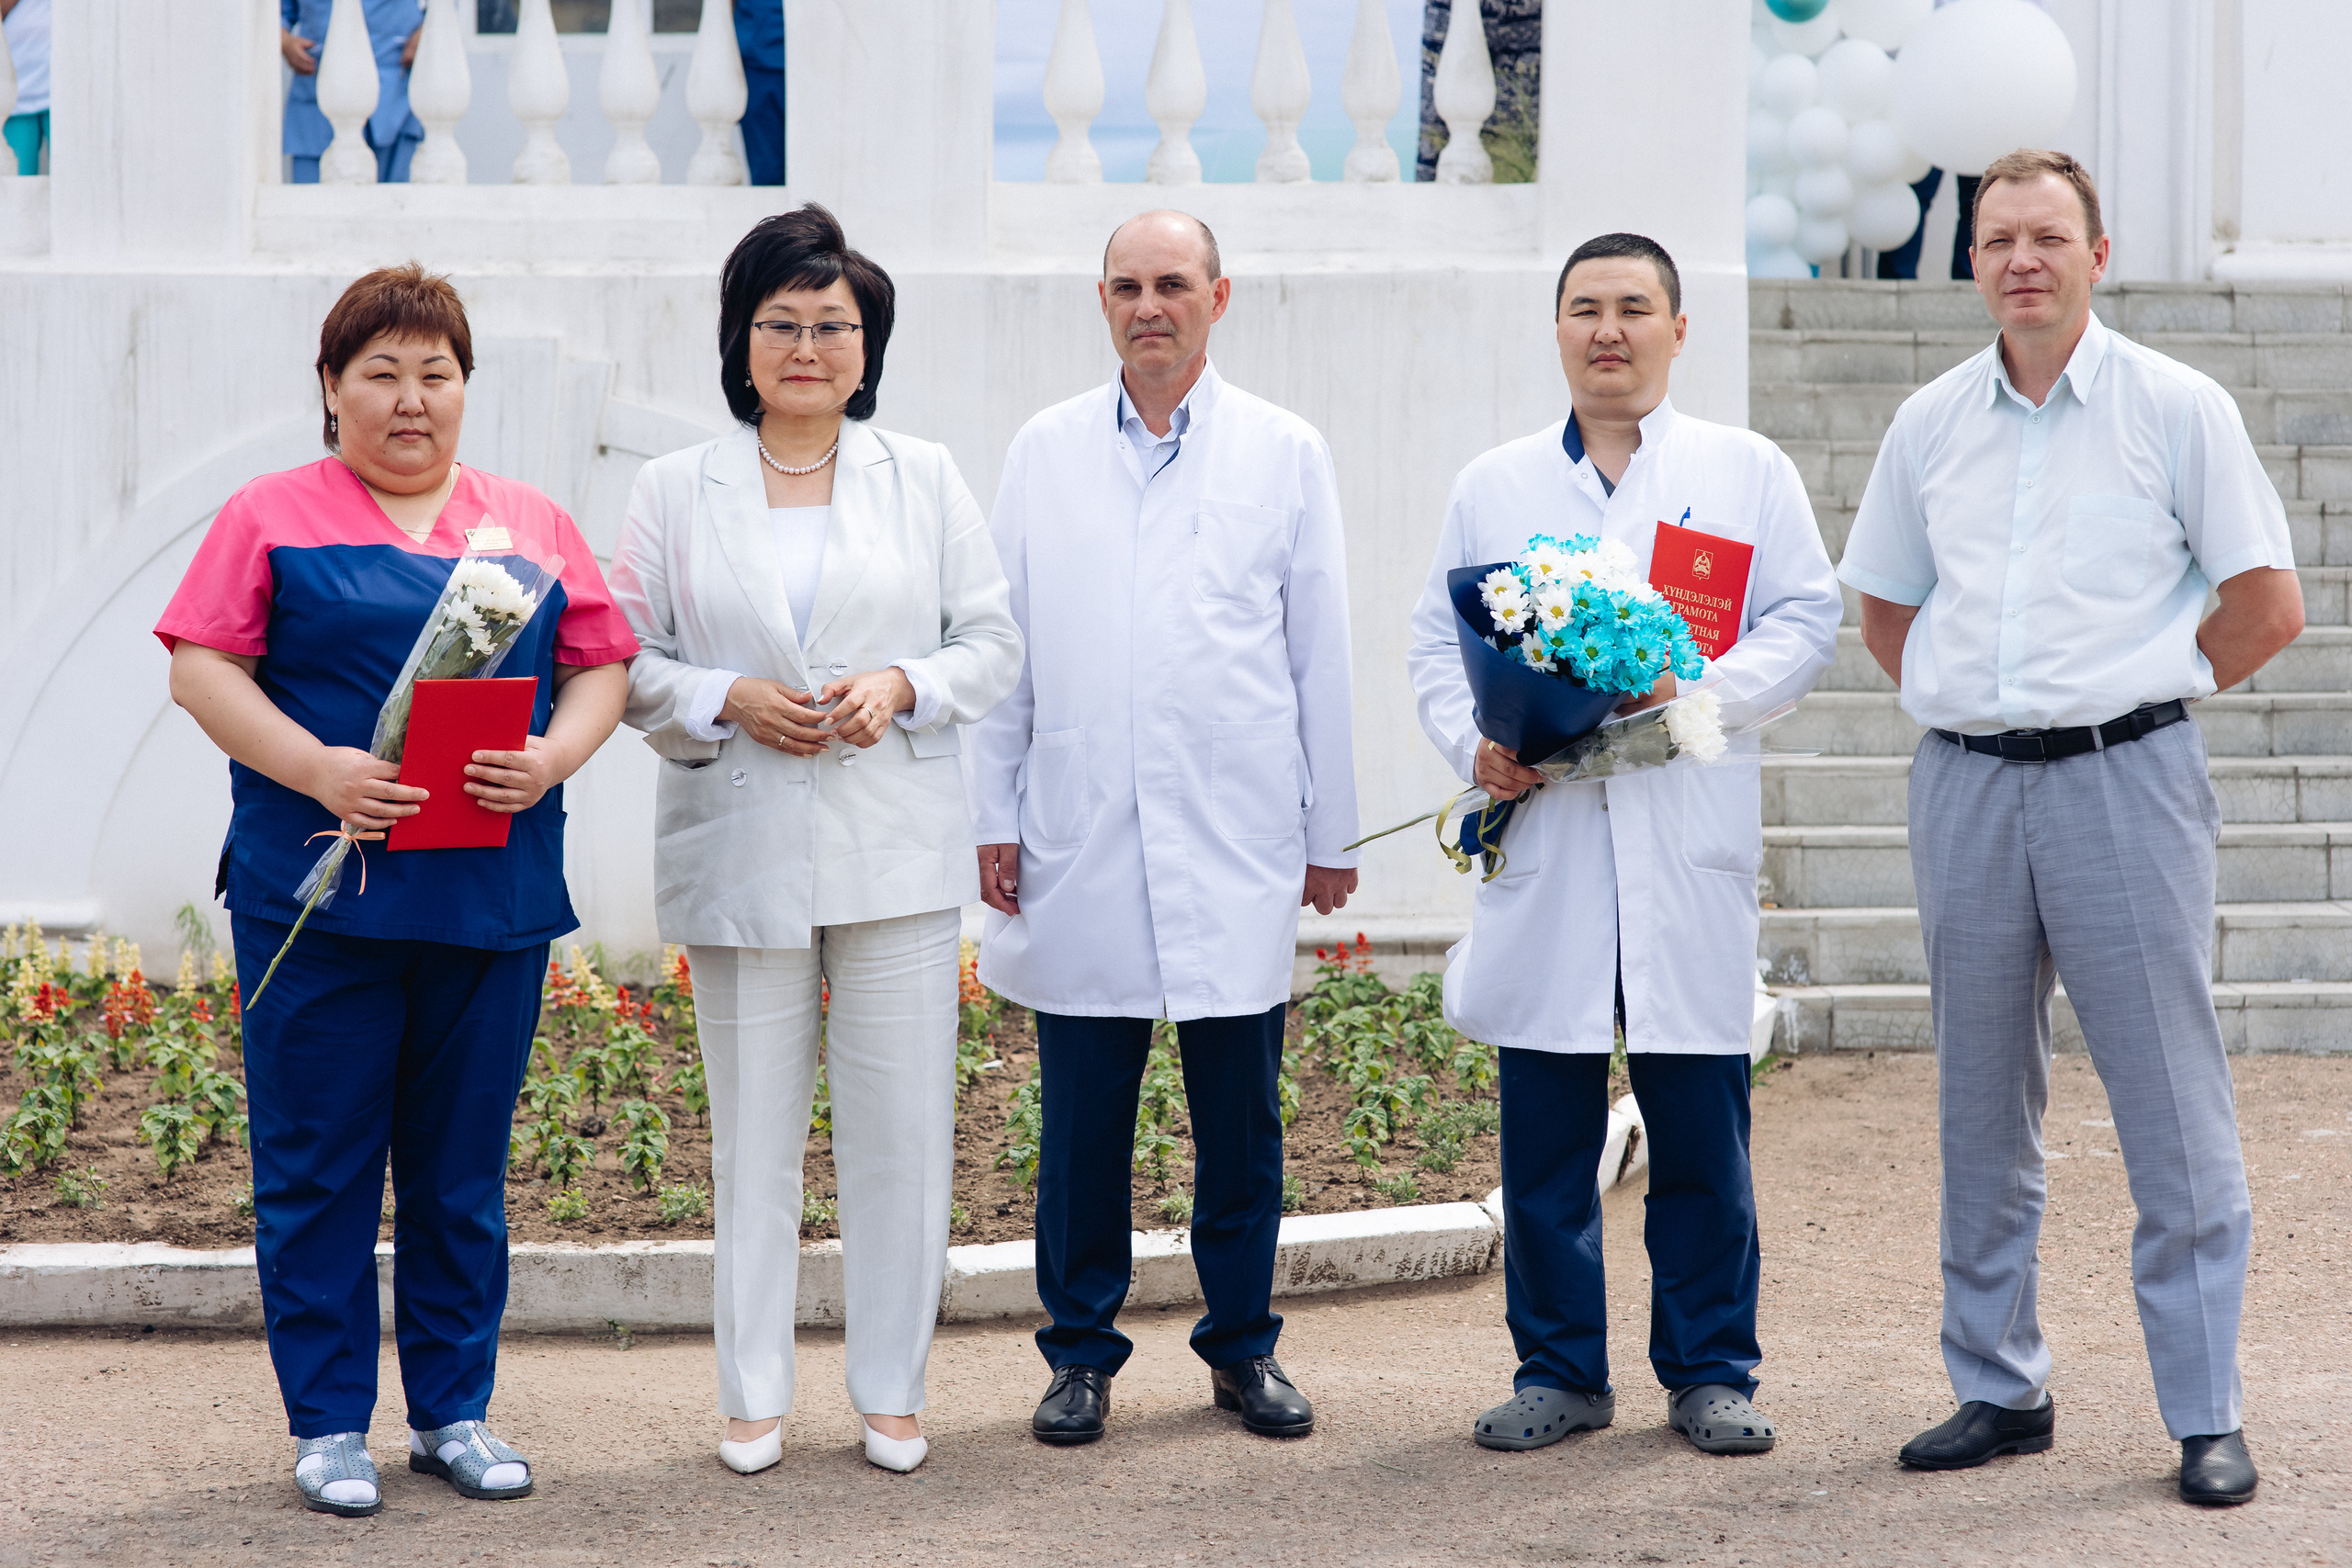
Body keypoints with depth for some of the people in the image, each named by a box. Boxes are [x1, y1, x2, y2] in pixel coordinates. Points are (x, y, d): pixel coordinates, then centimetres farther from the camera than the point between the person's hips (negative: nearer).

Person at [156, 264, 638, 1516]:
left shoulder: (532, 524, 14)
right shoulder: (272, 517, 4)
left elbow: (602, 666, 12)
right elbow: (202, 669, -3)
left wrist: (554, 758, -9)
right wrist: (319, 769, -17)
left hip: (494, 892, 3)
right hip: (319, 890, -3)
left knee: (463, 1168, 9)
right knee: (318, 1167, 1)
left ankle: (454, 1412, 19)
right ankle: (328, 1426, 10)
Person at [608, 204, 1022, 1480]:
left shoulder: (924, 480, 8)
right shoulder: (675, 491, 6)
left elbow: (991, 643, 8)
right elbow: (627, 663, 5)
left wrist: (903, 688, -11)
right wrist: (729, 702, -13)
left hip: (897, 850, 1)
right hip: (740, 858, 0)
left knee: (901, 1129, 1)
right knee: (753, 1132, 5)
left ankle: (891, 1392, 13)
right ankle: (752, 1397, 15)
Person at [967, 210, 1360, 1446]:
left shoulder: (1285, 453, 4)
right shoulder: (1043, 452, 7)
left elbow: (1321, 652, 6)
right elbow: (1003, 646, 9)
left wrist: (1332, 832, 5)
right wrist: (994, 818, 4)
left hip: (1236, 841, 0)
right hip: (1080, 845, 1)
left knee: (1239, 1116, 5)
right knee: (1083, 1114, 3)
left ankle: (1243, 1346, 17)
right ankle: (1081, 1352, 14)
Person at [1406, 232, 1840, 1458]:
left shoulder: (1746, 472, 9)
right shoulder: (1492, 486, 14)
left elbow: (1806, 621, 4)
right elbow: (1436, 639, 13)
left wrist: (1707, 689, -13)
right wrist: (1472, 741, -5)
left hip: (1689, 845, -1)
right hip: (1542, 839, 2)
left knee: (1701, 1131, 1)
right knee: (1544, 1130, 3)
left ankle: (1709, 1371, 11)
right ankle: (1558, 1369, 14)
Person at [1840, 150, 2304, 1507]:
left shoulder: (2177, 407, -1)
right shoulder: (1931, 423, 10)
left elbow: (2269, 603, -2)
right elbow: (1885, 603, 22)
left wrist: (2143, 690, 0)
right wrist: (1959, 698, 9)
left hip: (2123, 778, -4)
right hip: (1967, 785, 4)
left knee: (2174, 1109, -3)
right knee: (1982, 1107, 10)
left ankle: (2207, 1413, 2)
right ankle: (1999, 1390, 21)